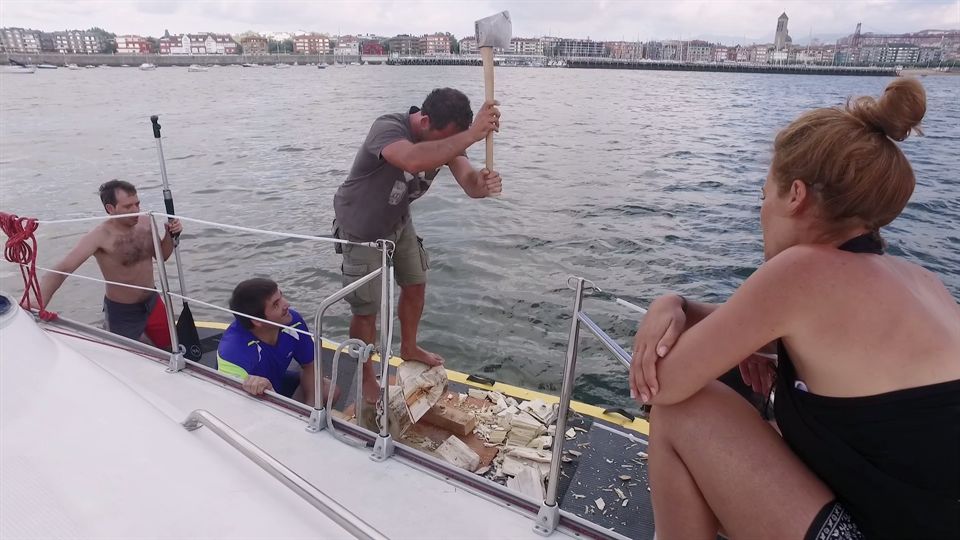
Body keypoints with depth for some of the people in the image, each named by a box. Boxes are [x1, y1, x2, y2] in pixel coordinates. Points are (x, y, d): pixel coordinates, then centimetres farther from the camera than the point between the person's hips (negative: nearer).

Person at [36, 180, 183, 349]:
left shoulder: (145, 222, -8)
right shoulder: (100, 236, -25)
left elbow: (161, 255, 8)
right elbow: (59, 271, -31)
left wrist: (170, 235, -12)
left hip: (152, 302, 5)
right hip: (121, 312, -5)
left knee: (168, 346, 19)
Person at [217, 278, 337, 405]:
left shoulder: (293, 320, -22)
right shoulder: (234, 351, -37)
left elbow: (309, 366, -6)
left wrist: (310, 404, -17)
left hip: (277, 382, 5)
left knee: (330, 390, -4)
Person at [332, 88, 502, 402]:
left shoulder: (445, 138, -14)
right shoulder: (387, 129, -34)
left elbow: (468, 182, -28)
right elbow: (413, 161, -58)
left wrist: (483, 184, -52)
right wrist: (473, 134, -59)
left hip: (398, 222, 7)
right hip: (361, 229, -6)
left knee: (415, 285, 16)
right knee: (366, 309, -2)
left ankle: (409, 349, 41)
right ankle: (366, 378, 20)